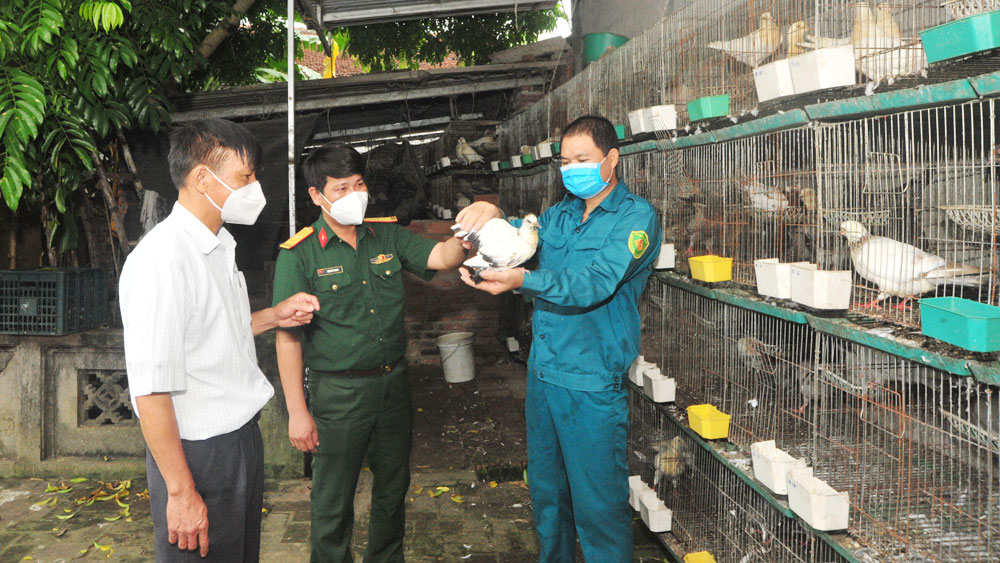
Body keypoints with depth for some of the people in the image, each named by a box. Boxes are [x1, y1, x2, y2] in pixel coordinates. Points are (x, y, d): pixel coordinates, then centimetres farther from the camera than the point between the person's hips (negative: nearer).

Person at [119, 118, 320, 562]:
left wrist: (274, 317, 8)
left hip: (242, 437, 9)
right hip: (197, 454, -9)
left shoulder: (218, 247, 10)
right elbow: (150, 390, -25)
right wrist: (181, 491, -22)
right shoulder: (162, 259, -22)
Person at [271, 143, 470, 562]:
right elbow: (288, 338, -11)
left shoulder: (387, 236, 4)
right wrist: (298, 412, -13)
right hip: (338, 392, -5)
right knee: (333, 501, 8)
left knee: (393, 487, 20)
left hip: (393, 383, 5)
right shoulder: (299, 255, -10)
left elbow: (442, 257, -5)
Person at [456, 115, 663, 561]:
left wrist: (524, 280, -33)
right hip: (543, 372, 7)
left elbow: (596, 283, -22)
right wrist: (491, 215, -19)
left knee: (597, 505, 2)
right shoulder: (561, 214, 14)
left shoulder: (636, 216, -9)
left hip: (591, 384, -7)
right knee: (546, 491, 20)